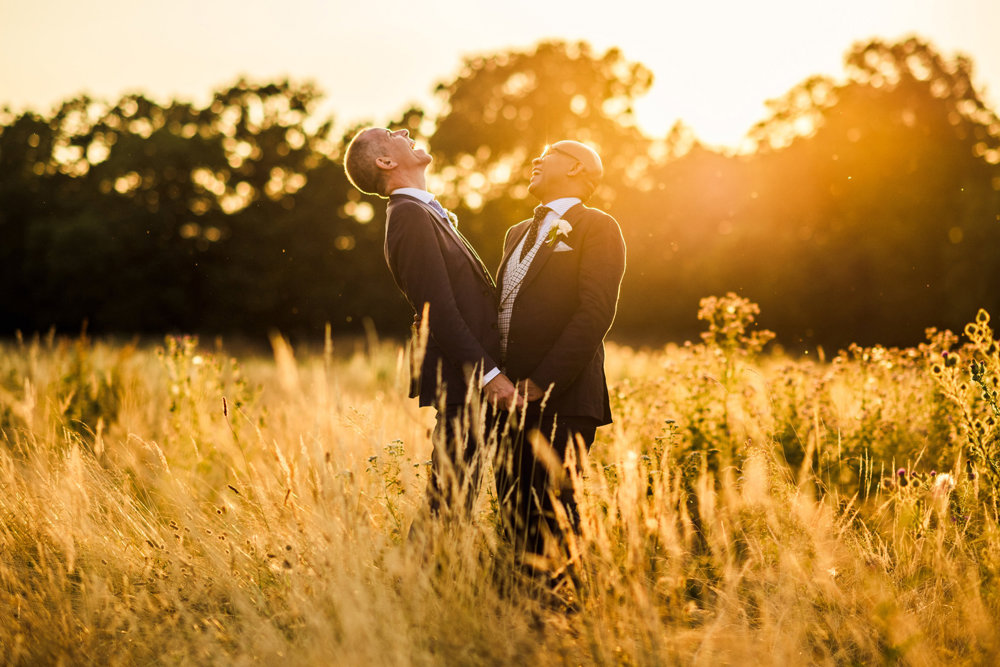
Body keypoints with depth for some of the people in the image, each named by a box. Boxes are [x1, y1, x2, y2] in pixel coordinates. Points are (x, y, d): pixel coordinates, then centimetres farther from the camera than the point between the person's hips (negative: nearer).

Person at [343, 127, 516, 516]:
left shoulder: (428, 213, 20)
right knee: (450, 502, -7)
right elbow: (438, 309, -20)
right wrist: (487, 373, -21)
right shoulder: (409, 215, -13)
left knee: (452, 503, 13)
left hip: (475, 377, 10)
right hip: (461, 381, -10)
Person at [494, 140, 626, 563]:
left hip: (562, 401, -7)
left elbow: (596, 313, -13)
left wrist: (543, 382, -18)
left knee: (551, 510, -9)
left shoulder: (597, 228, -1)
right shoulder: (518, 233, 24)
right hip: (511, 398, 7)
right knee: (515, 510, 8)